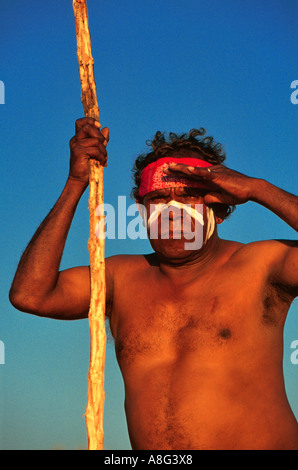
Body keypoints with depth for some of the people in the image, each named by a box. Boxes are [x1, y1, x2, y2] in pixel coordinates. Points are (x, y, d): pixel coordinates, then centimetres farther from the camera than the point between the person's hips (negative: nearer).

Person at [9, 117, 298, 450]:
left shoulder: (258, 265, 0)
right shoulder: (122, 277, 10)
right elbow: (29, 294, -1)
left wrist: (256, 189, -12)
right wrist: (75, 184, -2)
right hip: (147, 447, 4)